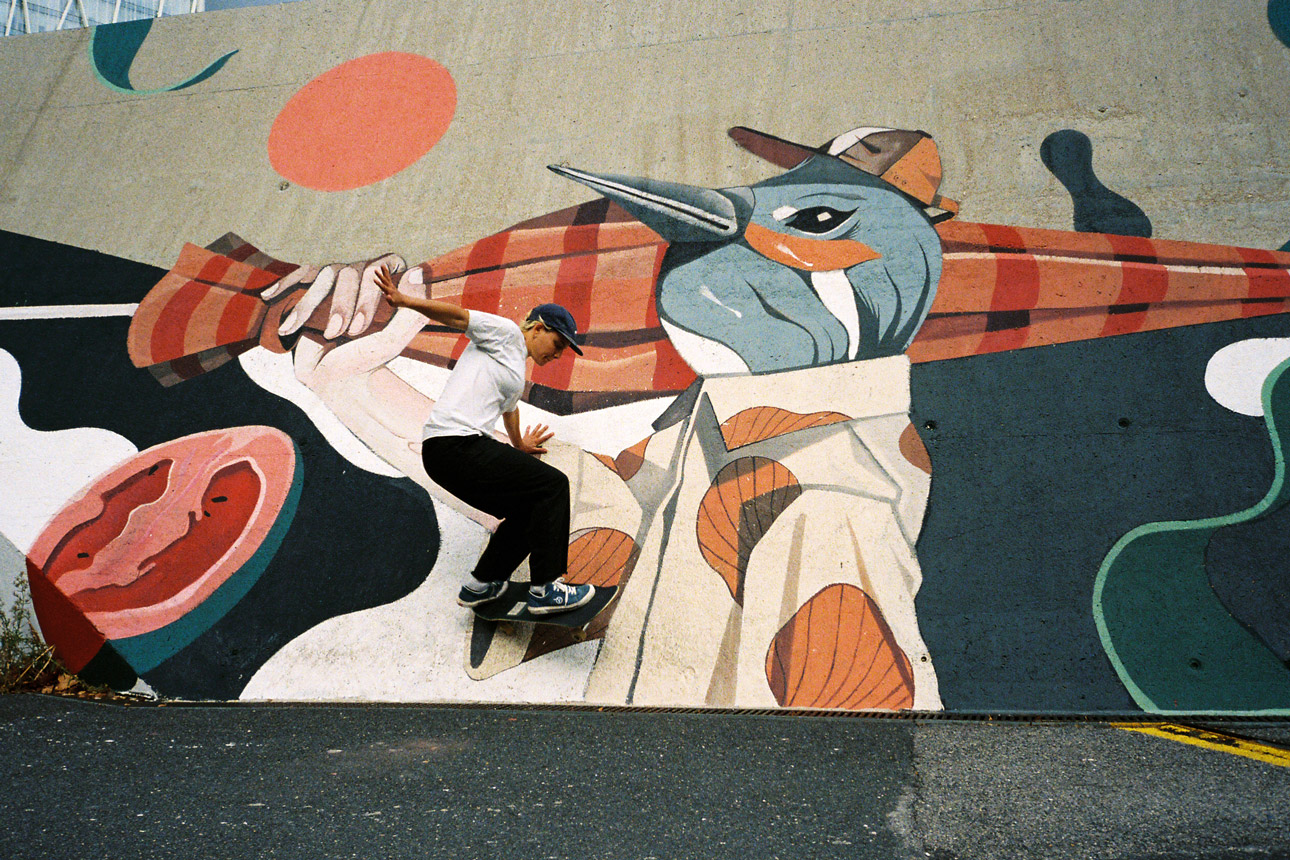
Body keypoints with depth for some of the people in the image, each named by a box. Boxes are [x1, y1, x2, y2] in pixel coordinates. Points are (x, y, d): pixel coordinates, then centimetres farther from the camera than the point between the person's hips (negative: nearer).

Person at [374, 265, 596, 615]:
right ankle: (545, 589, -8)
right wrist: (405, 301, -27)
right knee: (552, 484, -10)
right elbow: (456, 315, -11)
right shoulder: (506, 332, 1)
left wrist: (518, 446, 62)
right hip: (455, 444, -10)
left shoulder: (519, 365, 27)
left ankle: (481, 584, 24)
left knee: (529, 511, 14)